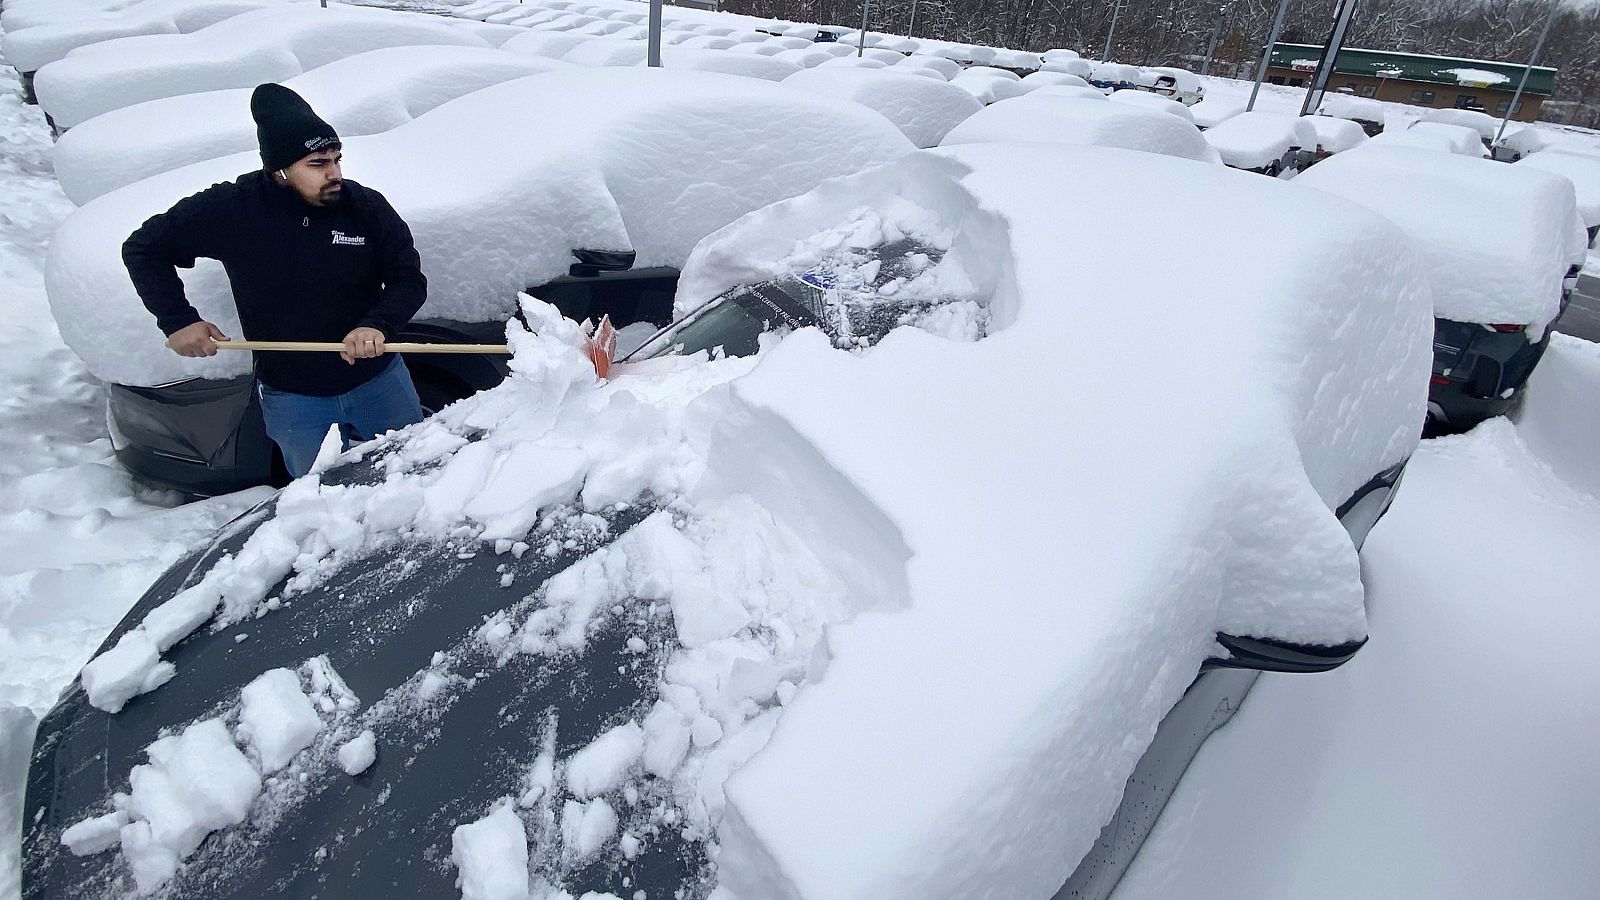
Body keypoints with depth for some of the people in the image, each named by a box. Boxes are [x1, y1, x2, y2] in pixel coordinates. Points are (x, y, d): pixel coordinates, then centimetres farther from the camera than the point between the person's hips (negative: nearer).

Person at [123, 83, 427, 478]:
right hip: (292, 397, 0)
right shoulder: (230, 208, -13)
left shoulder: (366, 206, -13)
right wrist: (178, 320, -10)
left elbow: (409, 279, -9)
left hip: (378, 380, 1)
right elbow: (143, 249, 1)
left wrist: (378, 325, -28)